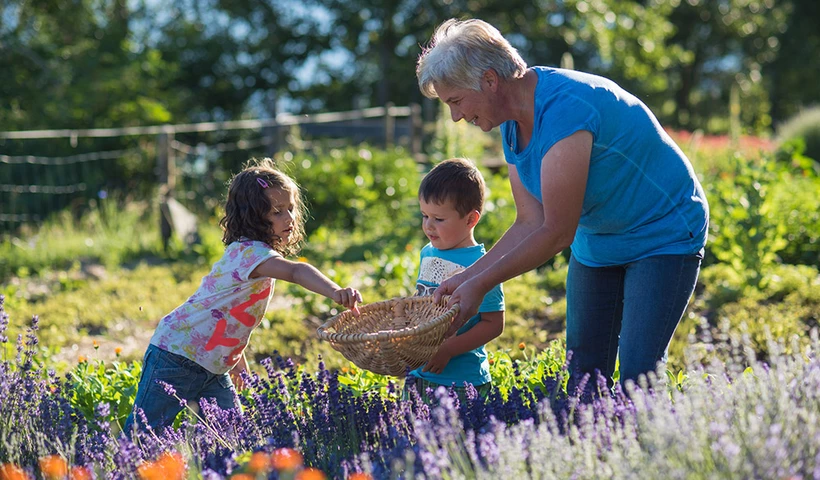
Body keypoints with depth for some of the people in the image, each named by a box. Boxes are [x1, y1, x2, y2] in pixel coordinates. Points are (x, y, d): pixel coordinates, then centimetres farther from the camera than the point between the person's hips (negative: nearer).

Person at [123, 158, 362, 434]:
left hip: (214, 368, 9)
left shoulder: (253, 253, 8)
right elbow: (295, 272, -42)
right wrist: (336, 293, -56)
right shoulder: (250, 251, -23)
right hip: (177, 358, -9)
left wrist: (237, 357, 21)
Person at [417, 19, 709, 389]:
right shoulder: (513, 123, -2)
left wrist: (479, 285, -24)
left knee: (637, 377, -17)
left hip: (663, 236, -9)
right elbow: (530, 224, 0)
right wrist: (466, 278, -9)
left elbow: (556, 234, -29)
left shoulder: (564, 108, -31)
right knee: (583, 374, 5)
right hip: (595, 243, 9)